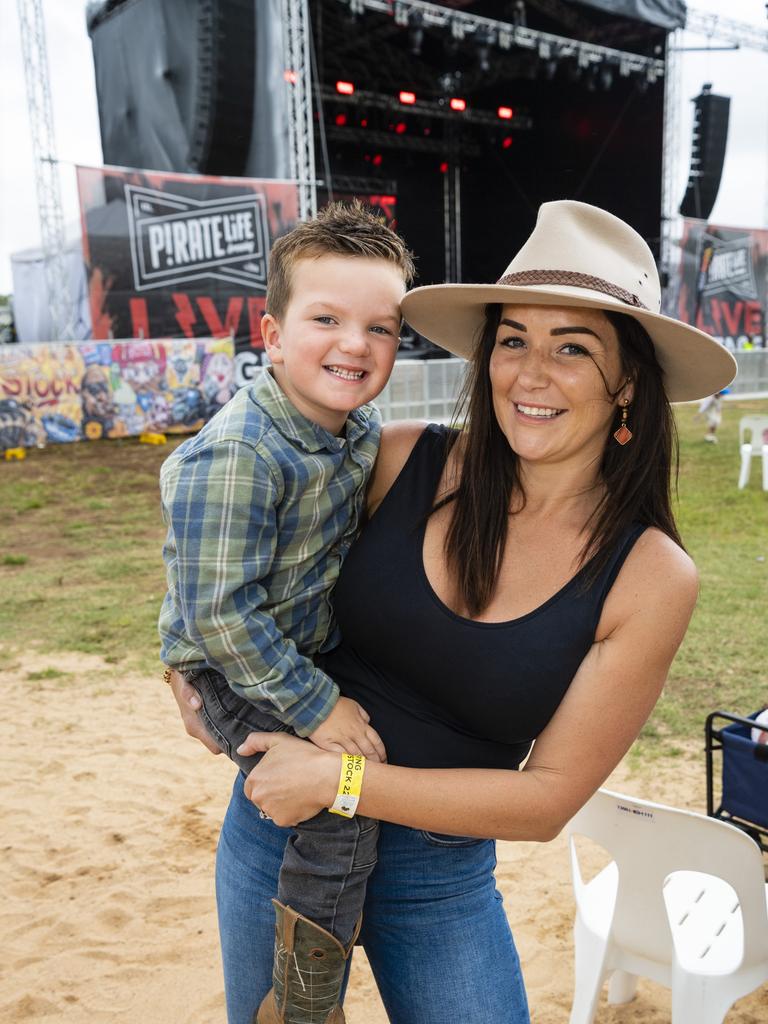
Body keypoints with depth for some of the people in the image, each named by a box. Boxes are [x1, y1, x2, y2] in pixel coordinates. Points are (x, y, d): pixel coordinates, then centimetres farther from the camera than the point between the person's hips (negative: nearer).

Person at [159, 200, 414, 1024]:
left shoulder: (362, 427, -5)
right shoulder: (234, 458, -31)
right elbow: (222, 613, -29)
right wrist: (314, 709, -23)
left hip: (315, 649, 8)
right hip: (234, 676, -8)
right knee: (345, 810, -14)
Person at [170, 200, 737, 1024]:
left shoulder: (651, 578, -16)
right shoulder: (404, 461, -14)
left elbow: (551, 797, -15)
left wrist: (341, 781, -20)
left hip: (442, 876, -1)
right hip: (277, 820, 2)